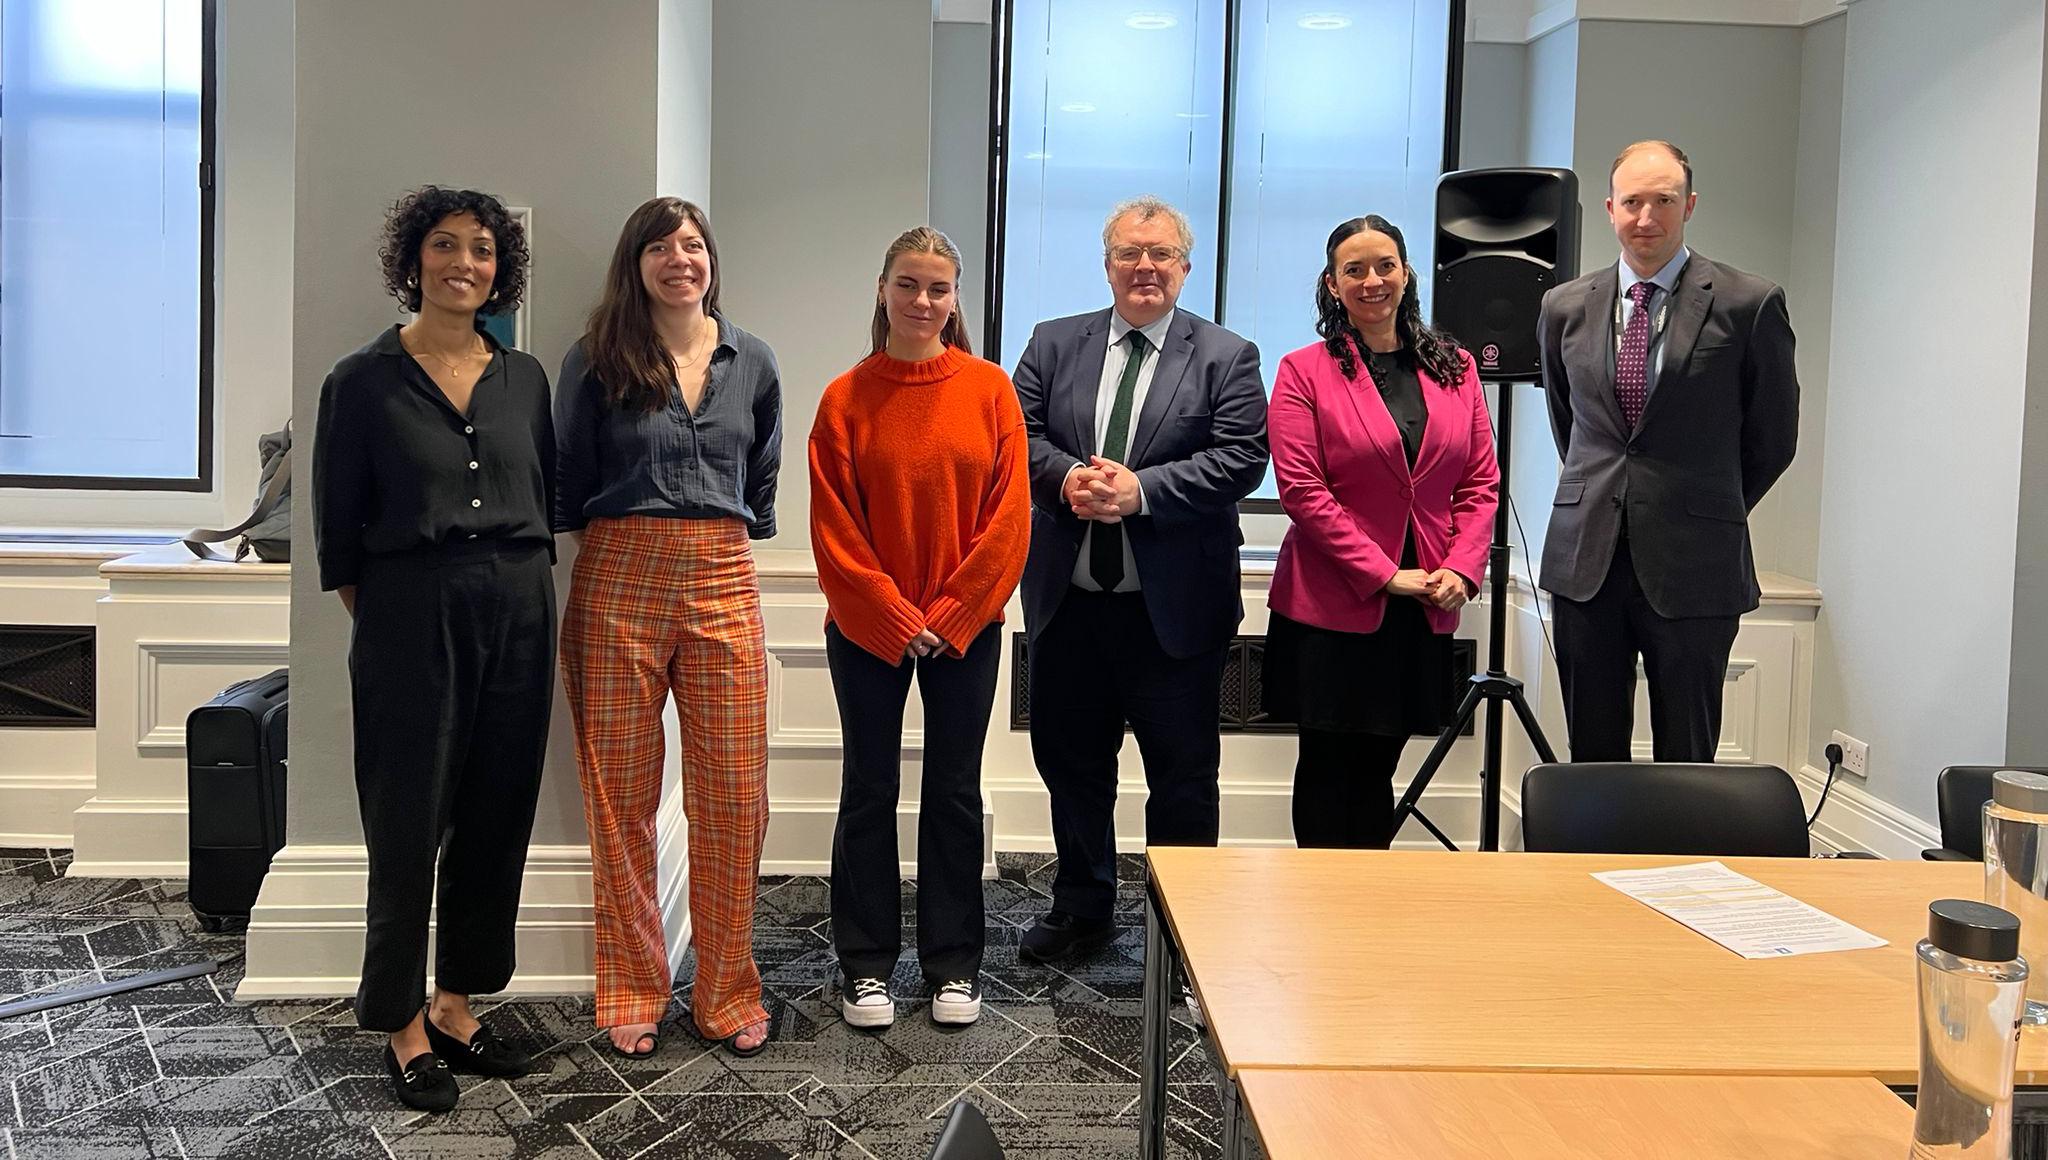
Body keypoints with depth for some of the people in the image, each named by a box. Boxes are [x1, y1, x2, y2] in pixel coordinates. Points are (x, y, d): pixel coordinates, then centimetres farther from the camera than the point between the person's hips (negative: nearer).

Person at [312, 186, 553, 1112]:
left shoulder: (524, 378, 9)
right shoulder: (364, 381, -2)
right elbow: (338, 531, 0)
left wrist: (525, 591, 8)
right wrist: (380, 622, 0)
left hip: (518, 615, 4)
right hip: (412, 618, -4)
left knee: (496, 820, 9)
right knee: (409, 825, 2)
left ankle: (456, 1005, 23)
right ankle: (402, 1026, 15)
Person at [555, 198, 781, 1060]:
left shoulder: (751, 361, 10)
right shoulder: (597, 360, 2)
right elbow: (566, 483, 8)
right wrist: (611, 550, 6)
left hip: (723, 583, 2)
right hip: (618, 580, -2)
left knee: (732, 795, 1)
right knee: (622, 793, 3)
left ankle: (727, 993, 14)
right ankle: (632, 993, 16)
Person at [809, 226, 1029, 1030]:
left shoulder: (989, 389, -2)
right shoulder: (846, 398, -3)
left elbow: (1007, 516, -4)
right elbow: (834, 528, -4)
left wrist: (951, 615, -8)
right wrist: (893, 617, -10)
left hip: (965, 625, 0)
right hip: (869, 627, 0)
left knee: (955, 791, 9)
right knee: (869, 791, 8)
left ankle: (954, 964, 21)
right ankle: (865, 966, 20)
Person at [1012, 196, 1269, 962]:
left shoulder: (1227, 358, 1)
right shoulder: (1054, 344, 9)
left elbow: (1241, 459, -10)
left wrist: (1141, 489, -20)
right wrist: (1067, 477, -17)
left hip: (1175, 604, -3)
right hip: (1069, 598, 3)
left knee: (1183, 774, 6)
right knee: (1070, 760, 14)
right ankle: (1082, 907, 32)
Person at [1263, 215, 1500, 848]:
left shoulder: (1454, 368, 10)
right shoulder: (1305, 371, -2)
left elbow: (1481, 481, 9)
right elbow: (1302, 491, -10)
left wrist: (1462, 568, -7)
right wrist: (1384, 574, -14)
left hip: (1425, 608, 3)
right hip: (1331, 604, -3)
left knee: (1378, 765, 11)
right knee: (1327, 768, 5)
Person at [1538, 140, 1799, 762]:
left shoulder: (1748, 304, -4)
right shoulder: (1565, 307, 8)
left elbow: (1773, 438, 5)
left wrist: (1709, 509, 13)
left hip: (1691, 568, -3)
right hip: (1583, 562, 3)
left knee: (1686, 763, 4)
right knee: (1591, 756, 9)